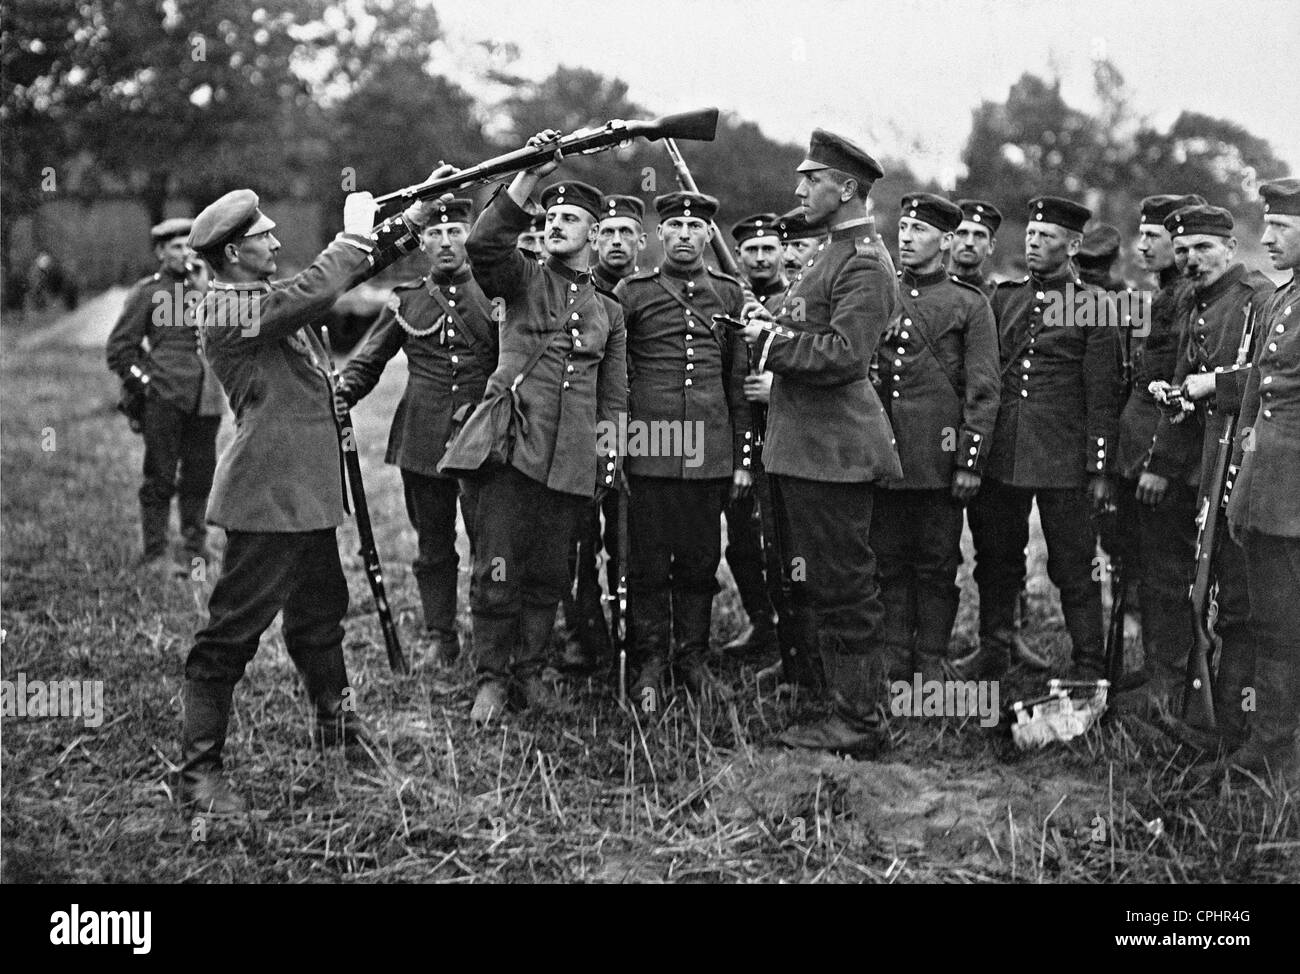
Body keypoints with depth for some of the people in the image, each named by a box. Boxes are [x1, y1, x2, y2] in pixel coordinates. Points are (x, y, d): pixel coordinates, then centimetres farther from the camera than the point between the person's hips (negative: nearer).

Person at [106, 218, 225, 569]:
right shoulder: (147, 291, 0)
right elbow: (120, 346, 1)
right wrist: (143, 381, -5)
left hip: (205, 398, 5)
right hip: (165, 398, -5)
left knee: (200, 474, 9)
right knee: (160, 477, -1)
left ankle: (196, 547, 20)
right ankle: (155, 553, 6)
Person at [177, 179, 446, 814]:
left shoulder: (267, 296, 14)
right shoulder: (227, 304, -15)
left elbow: (343, 275, 17)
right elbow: (318, 290, -28)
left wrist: (418, 214, 10)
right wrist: (356, 233, -13)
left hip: (307, 490, 10)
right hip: (266, 494, -10)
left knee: (320, 609, 23)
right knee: (235, 627, -7)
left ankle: (337, 725, 40)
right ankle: (199, 771, -2)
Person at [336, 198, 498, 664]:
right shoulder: (406, 301, 9)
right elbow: (368, 360, 11)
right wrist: (345, 391, -8)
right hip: (423, 441, 2)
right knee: (433, 545, 10)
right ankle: (440, 638, 20)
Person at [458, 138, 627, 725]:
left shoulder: (609, 311, 19)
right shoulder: (524, 281, 7)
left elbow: (613, 393, 19)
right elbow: (484, 242, -14)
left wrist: (609, 443, 5)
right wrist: (530, 175, -19)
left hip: (572, 458, 4)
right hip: (513, 443, -3)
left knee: (549, 573, 8)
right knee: (497, 570, -5)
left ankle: (530, 669, 21)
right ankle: (491, 677, 5)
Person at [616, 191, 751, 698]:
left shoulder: (729, 294, 10)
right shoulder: (632, 292, 3)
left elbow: (741, 382, 12)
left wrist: (744, 459, 9)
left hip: (710, 451, 2)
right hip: (649, 448, -2)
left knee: (700, 559, 7)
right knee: (648, 561, 2)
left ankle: (692, 655, 19)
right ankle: (651, 661, 12)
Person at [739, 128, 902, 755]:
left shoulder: (864, 265, -14)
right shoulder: (828, 253, 17)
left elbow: (844, 354, -24)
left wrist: (773, 340, -15)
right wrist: (772, 325, 5)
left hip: (832, 451, -10)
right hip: (801, 446, 10)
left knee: (841, 588, -5)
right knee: (808, 583, 16)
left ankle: (860, 724, 3)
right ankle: (836, 701, 25)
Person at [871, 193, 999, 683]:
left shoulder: (969, 304, 2)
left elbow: (983, 389, -2)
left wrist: (970, 461, -8)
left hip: (938, 456, -3)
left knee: (937, 565, 3)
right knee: (889, 562, 6)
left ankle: (932, 663, 11)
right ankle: (894, 662, 14)